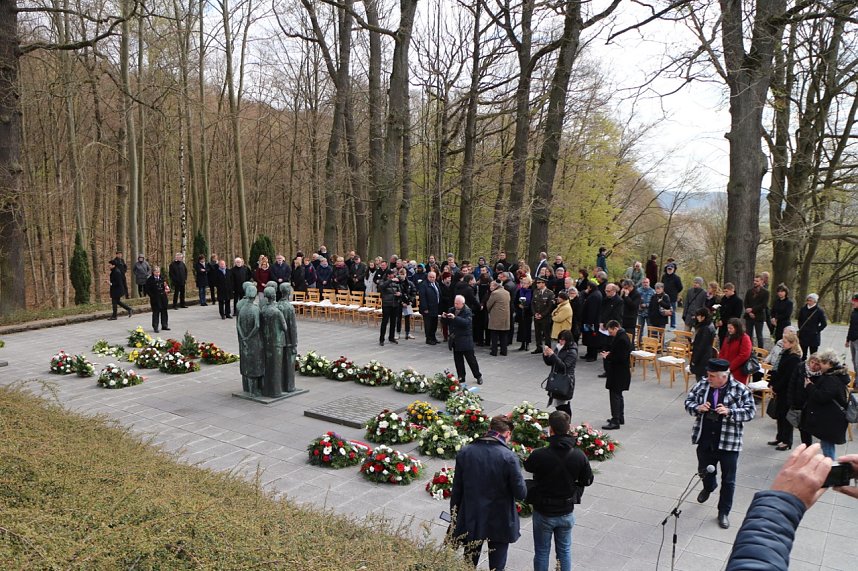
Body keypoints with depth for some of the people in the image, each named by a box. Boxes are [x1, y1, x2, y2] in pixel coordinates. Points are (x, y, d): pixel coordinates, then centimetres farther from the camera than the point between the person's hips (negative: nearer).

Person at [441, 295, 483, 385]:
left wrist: (455, 317, -35)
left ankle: (478, 376, 15)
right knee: (458, 360, 11)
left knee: (471, 359, 2)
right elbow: (446, 322, 12)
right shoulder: (451, 310, 7)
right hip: (455, 340, 6)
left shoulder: (467, 311, -11)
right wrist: (444, 317, -10)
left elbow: (466, 322, -28)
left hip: (465, 341, -6)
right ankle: (461, 377, 21)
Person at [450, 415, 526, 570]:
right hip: (499, 523, -3)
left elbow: (456, 490, -2)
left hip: (471, 521, 3)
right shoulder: (508, 457, -19)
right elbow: (520, 493, -15)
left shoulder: (464, 453, -8)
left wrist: (455, 517, 10)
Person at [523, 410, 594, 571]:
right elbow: (587, 480, -1)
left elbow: (527, 466, -4)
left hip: (543, 513, -3)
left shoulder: (539, 455, -26)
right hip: (567, 512, 3)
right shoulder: (579, 456, -15)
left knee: (541, 552, 16)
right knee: (565, 551, 22)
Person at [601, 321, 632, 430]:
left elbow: (621, 357, -25)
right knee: (618, 394, 19)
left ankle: (615, 421, -3)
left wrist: (608, 356, -16)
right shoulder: (619, 336, 10)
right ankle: (620, 417, 31)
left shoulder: (622, 339, -22)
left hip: (619, 372, -11)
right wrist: (609, 353, 4)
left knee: (615, 395, -7)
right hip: (617, 371, 11)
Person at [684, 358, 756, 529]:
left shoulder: (740, 389, -12)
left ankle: (724, 512, 26)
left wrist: (729, 412, -27)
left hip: (729, 442, -3)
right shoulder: (702, 385, -4)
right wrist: (698, 408, -18)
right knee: (704, 471, 24)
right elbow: (688, 402, 4)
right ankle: (708, 487, 58)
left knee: (728, 480, 8)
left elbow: (750, 411, -11)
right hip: (705, 440, 3)